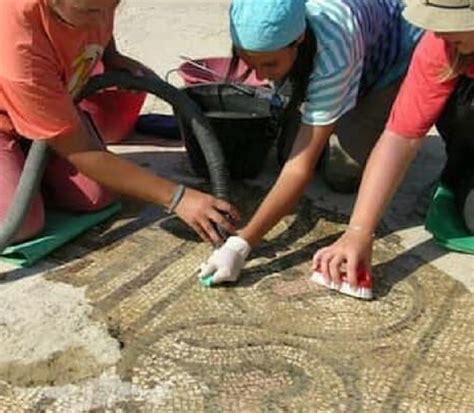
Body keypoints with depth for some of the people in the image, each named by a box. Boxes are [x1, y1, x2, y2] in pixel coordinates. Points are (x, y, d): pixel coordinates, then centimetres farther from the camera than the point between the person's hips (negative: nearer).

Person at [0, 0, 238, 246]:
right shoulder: (20, 45, -42)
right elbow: (80, 153, -35)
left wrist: (111, 57, -13)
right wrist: (177, 198, -38)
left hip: (56, 102, 6)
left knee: (97, 197, -12)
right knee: (21, 224, -26)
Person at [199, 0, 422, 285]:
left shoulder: (333, 57, -46)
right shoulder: (264, 25, -32)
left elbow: (301, 168, -46)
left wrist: (242, 244, -50)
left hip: (391, 61, -5)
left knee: (342, 173, -15)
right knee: (289, 151, -9)